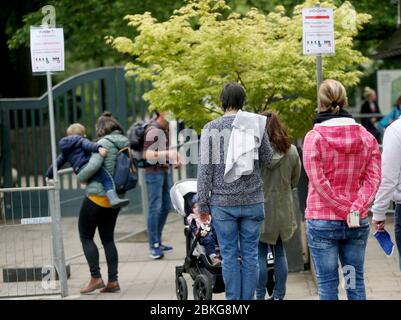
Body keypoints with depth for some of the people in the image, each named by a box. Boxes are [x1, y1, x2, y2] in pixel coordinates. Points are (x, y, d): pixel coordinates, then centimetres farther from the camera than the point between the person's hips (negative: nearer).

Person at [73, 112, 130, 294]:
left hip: (98, 196, -7)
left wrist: (80, 177, -8)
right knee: (108, 239, 13)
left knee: (86, 236, 5)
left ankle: (96, 277, -1)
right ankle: (113, 281, 10)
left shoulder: (104, 143, -14)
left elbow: (93, 165, -25)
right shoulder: (126, 145, 8)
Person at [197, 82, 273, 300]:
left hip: (223, 202, -1)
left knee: (229, 255, 5)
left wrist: (202, 203, 1)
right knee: (250, 253, 7)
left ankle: (233, 300, 7)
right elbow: (268, 158, 8)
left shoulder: (211, 128, -3)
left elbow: (205, 168, -5)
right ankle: (248, 299, 9)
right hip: (252, 200, 1)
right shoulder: (255, 125, -1)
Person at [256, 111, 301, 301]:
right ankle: (278, 295, 20)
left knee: (260, 254, 5)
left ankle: (260, 296, 9)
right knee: (279, 252, 14)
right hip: (282, 209, 4)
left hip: (260, 207, -4)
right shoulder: (291, 151, -4)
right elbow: (295, 181, 6)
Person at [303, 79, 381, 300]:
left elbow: (319, 182, -13)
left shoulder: (314, 137, -8)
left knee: (327, 283, 2)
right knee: (356, 281, 11)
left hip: (323, 222, -3)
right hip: (358, 224, 3)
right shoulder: (366, 137, 3)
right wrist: (356, 209, -10)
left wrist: (346, 210, -9)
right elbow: (373, 178, -3)